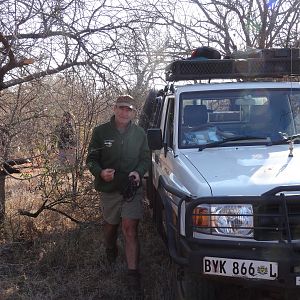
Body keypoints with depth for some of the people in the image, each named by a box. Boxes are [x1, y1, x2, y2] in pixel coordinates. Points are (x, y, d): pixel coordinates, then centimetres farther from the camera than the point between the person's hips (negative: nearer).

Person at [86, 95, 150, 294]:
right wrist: (100, 172, -21)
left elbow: (146, 159, 9)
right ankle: (110, 251, 50)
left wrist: (139, 172, -12)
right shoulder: (101, 132, -3)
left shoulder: (140, 133, 2)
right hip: (109, 188, 1)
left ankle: (133, 272, -7)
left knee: (130, 229, -10)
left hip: (132, 188, -1)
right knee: (111, 226, 17)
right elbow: (91, 159, 0)